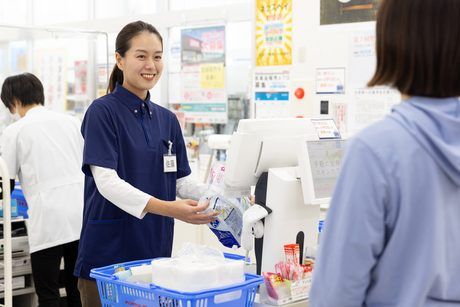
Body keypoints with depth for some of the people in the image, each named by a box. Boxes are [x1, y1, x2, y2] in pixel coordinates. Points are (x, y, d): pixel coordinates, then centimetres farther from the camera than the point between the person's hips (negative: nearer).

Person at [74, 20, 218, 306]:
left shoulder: (167, 119, 10)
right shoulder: (102, 112, -8)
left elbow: (182, 180, 11)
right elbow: (106, 181, -19)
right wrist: (164, 208, -32)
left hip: (156, 250, 5)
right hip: (108, 252, -5)